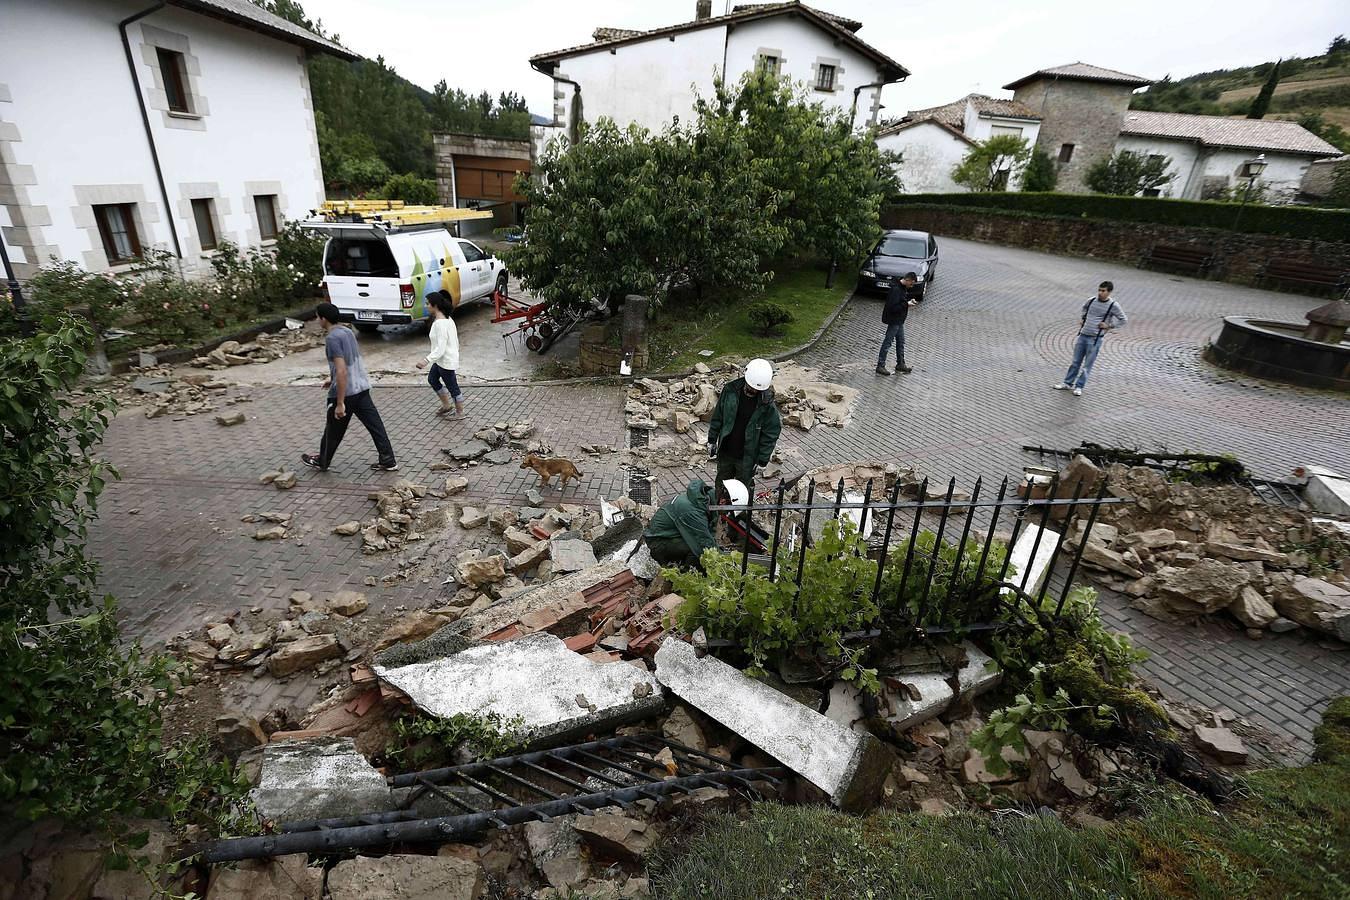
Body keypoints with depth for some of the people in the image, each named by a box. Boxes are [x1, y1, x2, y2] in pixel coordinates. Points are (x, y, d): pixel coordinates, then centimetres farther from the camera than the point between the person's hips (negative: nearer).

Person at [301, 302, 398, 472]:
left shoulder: (332, 338, -19)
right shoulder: (347, 331, 8)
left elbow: (342, 371, -25)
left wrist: (340, 403, -23)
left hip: (345, 392, -8)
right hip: (361, 388, 8)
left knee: (333, 430, 12)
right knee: (375, 425, 8)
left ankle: (322, 462, 31)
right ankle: (388, 462, 11)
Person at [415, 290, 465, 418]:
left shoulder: (439, 323, -26)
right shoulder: (447, 319, 3)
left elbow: (440, 348, -29)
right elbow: (455, 339, 11)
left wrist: (427, 360, -33)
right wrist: (455, 352, 23)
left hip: (446, 361, -10)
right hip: (441, 360, 10)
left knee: (452, 386, 7)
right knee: (432, 379, 25)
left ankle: (460, 412, 25)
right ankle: (446, 405, 37)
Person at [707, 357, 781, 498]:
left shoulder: (767, 405, -19)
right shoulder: (730, 390, -11)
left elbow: (771, 434, -12)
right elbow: (718, 416, 1)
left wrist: (762, 460, -12)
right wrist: (712, 440, 4)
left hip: (747, 457, -3)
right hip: (725, 452, 3)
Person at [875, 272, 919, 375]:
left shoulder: (903, 288, 7)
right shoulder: (895, 289, -24)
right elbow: (893, 307, -28)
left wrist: (910, 301, 2)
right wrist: (907, 304, -21)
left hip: (899, 320, 10)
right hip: (893, 320, -10)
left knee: (901, 342, 17)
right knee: (887, 343, -4)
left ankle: (900, 364, 28)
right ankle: (880, 366, 3)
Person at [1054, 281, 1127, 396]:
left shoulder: (1113, 306, -6)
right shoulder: (1092, 301, 5)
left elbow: (1123, 320, 3)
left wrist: (1109, 326, -5)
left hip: (1095, 339, -4)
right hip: (1082, 335, 4)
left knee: (1087, 366, 1)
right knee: (1075, 362, 10)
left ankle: (1079, 387, 8)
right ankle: (1067, 383, 19)